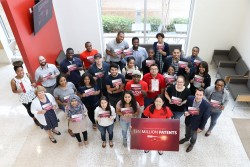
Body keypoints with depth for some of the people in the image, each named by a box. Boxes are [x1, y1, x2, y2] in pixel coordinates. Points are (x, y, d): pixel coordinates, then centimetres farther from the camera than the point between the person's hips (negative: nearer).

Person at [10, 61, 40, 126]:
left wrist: (34, 84, -19)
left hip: (34, 95, 2)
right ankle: (34, 119, 51)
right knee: (30, 110, 21)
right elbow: (13, 90, -7)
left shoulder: (27, 75, -15)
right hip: (25, 99, -2)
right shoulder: (14, 81, -21)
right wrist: (18, 91, -28)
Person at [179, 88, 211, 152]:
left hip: (196, 124, -3)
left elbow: (205, 118, -18)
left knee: (193, 135, 27)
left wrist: (201, 127, -9)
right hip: (188, 120, 3)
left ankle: (192, 143, 58)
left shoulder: (206, 105, -32)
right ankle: (186, 138, 66)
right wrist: (186, 112, -24)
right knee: (187, 132, 32)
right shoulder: (190, 98, -24)